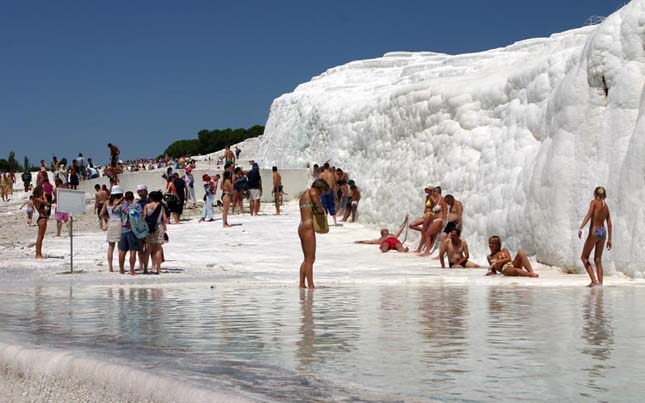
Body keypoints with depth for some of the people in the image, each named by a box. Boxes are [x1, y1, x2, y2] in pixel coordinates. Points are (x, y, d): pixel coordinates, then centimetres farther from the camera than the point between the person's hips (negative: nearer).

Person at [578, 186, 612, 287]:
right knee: (598, 260, 13)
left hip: (594, 231, -6)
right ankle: (600, 282, 6)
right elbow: (609, 224, 15)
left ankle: (594, 280, -9)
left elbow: (589, 215, -19)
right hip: (603, 232, 6)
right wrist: (609, 239, 19)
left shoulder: (594, 202, -3)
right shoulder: (606, 206, 14)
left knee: (584, 257, 4)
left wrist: (580, 228, -27)